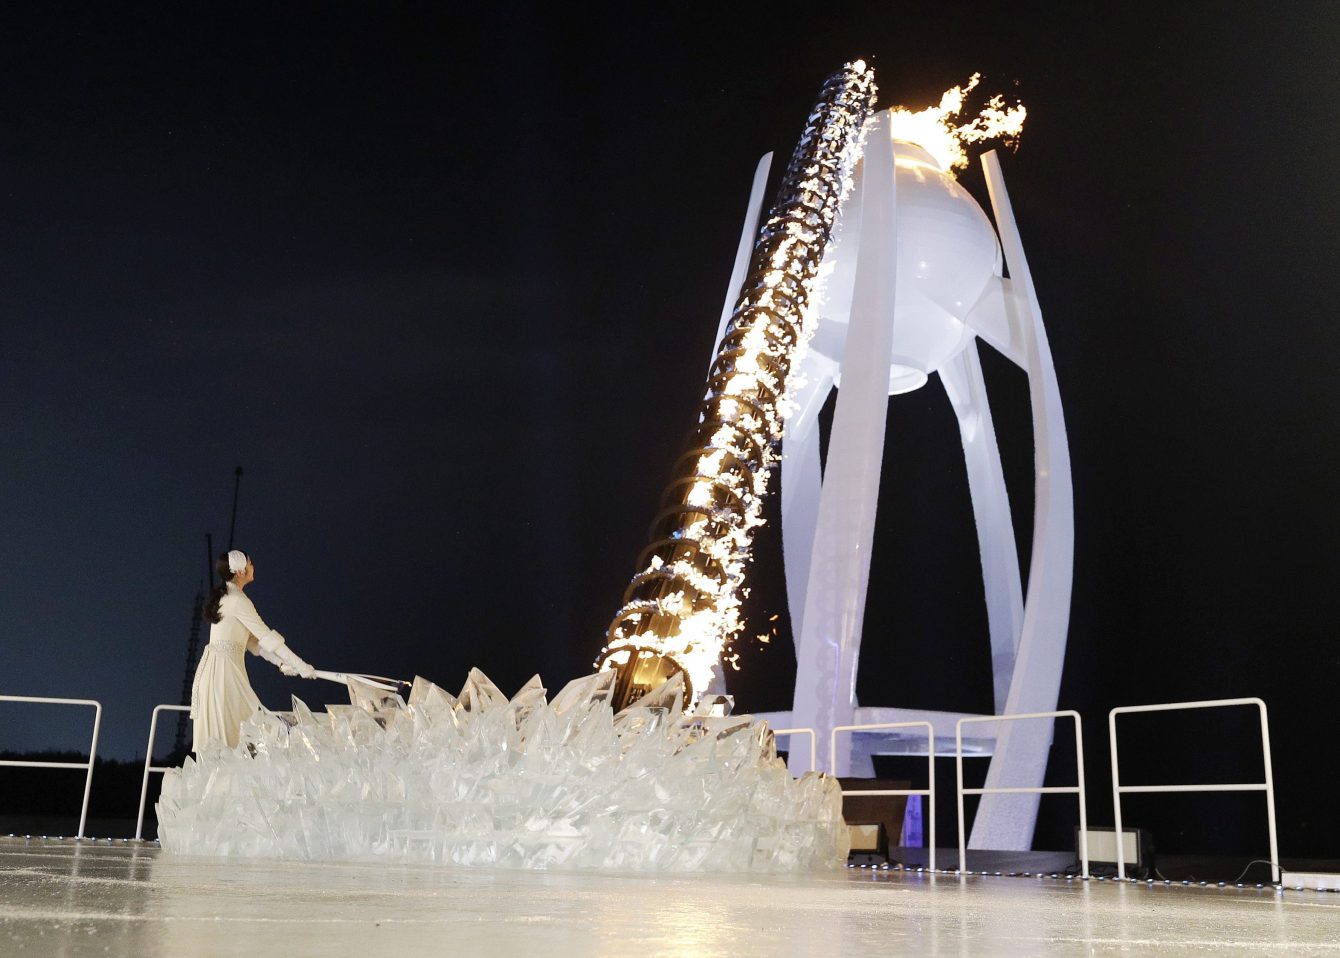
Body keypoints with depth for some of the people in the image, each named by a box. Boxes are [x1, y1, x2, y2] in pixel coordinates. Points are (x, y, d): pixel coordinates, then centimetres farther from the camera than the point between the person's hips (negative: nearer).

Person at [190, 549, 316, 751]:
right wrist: (300, 666, -10)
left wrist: (280, 662, 15)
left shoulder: (224, 597, 17)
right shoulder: (238, 601, -12)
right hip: (225, 668, -9)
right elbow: (266, 636, -13)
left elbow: (251, 640, 19)